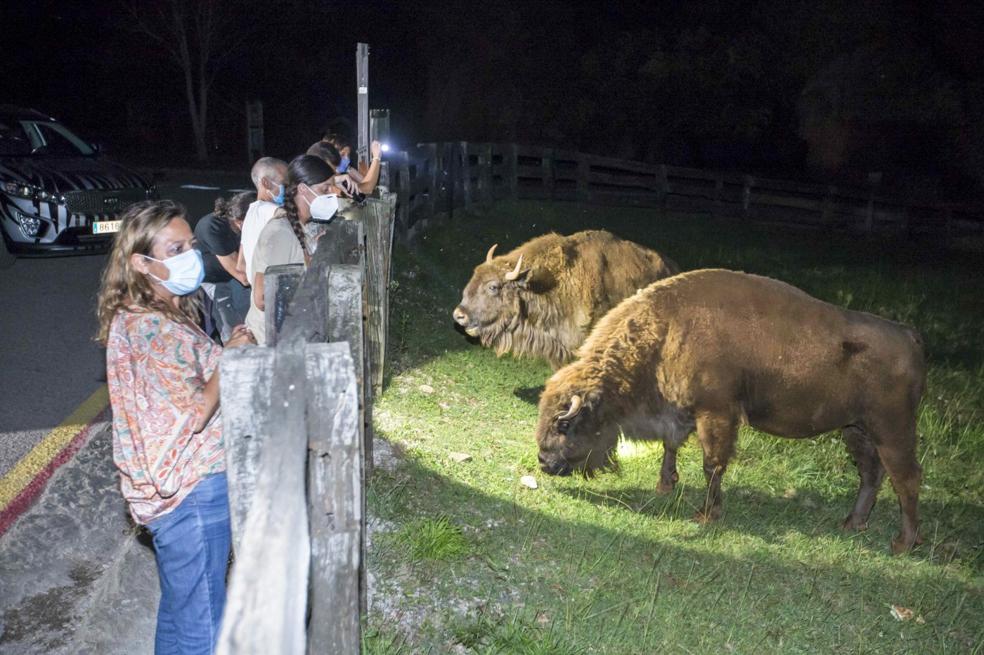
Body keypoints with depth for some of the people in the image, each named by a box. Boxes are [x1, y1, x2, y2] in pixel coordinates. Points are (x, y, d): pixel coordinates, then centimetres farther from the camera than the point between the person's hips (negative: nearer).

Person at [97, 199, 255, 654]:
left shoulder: (161, 316, 9)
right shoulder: (150, 329, -22)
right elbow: (195, 413, -23)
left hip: (180, 490, 10)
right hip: (194, 495, -10)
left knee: (178, 615, 22)